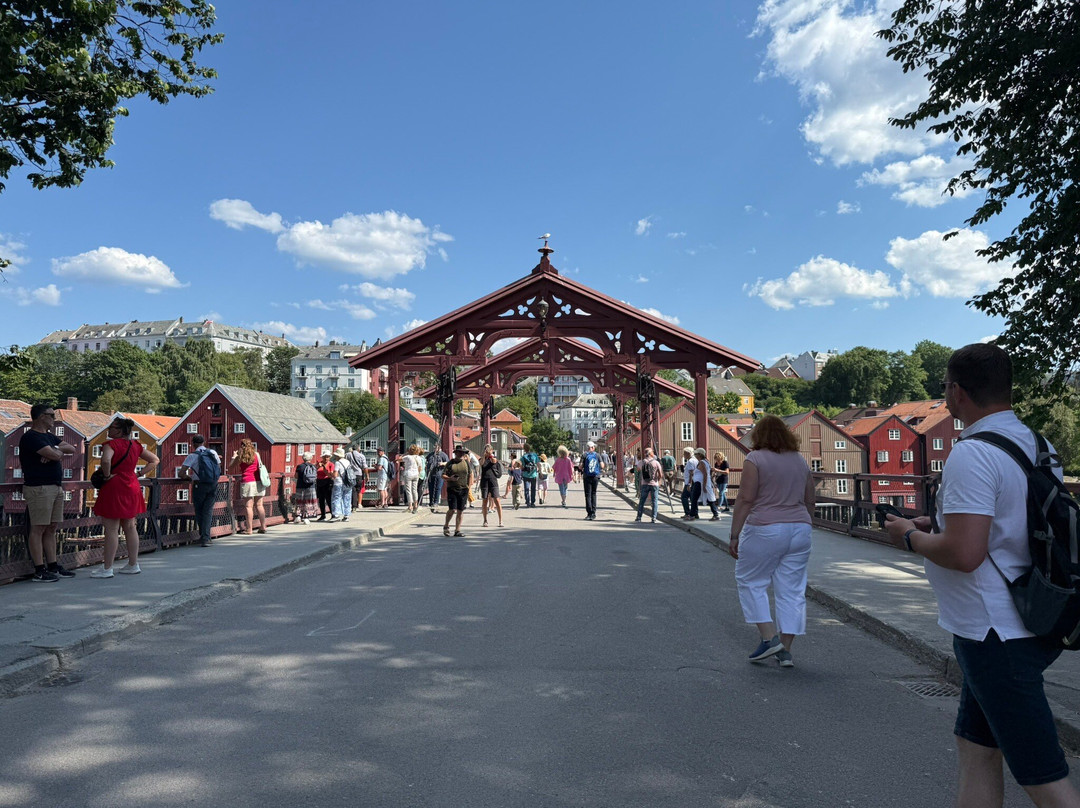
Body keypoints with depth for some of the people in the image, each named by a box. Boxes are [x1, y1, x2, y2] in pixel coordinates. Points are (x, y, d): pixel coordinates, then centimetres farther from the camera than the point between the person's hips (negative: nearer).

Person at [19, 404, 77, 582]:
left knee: (51, 528, 11)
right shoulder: (30, 437, -10)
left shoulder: (49, 436, 19)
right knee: (38, 529, -5)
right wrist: (60, 452, 3)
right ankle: (39, 571, -3)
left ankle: (53, 566, 17)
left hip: (56, 487, 9)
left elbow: (71, 449, 13)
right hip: (39, 488, -9)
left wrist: (56, 450, -6)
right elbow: (54, 455, -20)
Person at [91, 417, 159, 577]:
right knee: (130, 527, 13)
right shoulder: (135, 445, 9)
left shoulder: (112, 444, -12)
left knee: (111, 529, -2)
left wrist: (107, 475, -17)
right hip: (132, 488, 7)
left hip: (114, 488, -7)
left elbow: (106, 460, -33)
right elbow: (154, 460, 16)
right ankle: (133, 565, 19)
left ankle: (107, 568, 4)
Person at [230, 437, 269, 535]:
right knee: (259, 505, 10)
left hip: (247, 482, -4)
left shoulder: (240, 456, 0)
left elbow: (231, 466, 8)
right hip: (258, 481, 4)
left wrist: (234, 456, 23)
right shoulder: (256, 454, 9)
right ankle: (263, 527, 13)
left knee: (249, 506, -3)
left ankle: (249, 529, -4)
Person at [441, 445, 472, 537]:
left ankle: (457, 530, 10)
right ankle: (446, 526, 15)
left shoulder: (466, 462, 10)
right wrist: (450, 478, -18)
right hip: (452, 489, -3)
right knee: (452, 509, -9)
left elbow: (470, 474, 17)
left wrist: (469, 486, 9)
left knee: (460, 511, 3)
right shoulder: (450, 463, 0)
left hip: (463, 490, 3)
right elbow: (443, 475, 1)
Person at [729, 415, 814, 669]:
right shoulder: (800, 460, 11)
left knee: (750, 582, 10)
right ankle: (785, 649, 10)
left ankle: (769, 638, 3)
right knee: (792, 590, 8)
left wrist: (734, 536, -9)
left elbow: (745, 500, -12)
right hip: (799, 530, 6)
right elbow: (809, 502, 15)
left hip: (765, 531, -6)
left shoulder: (755, 459, -7)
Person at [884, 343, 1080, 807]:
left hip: (996, 636, -10)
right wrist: (940, 525, 16)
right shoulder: (1036, 447, 9)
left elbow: (964, 553, -29)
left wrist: (911, 537, -10)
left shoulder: (971, 455, -22)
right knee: (975, 748, 20)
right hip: (1031, 624, 10)